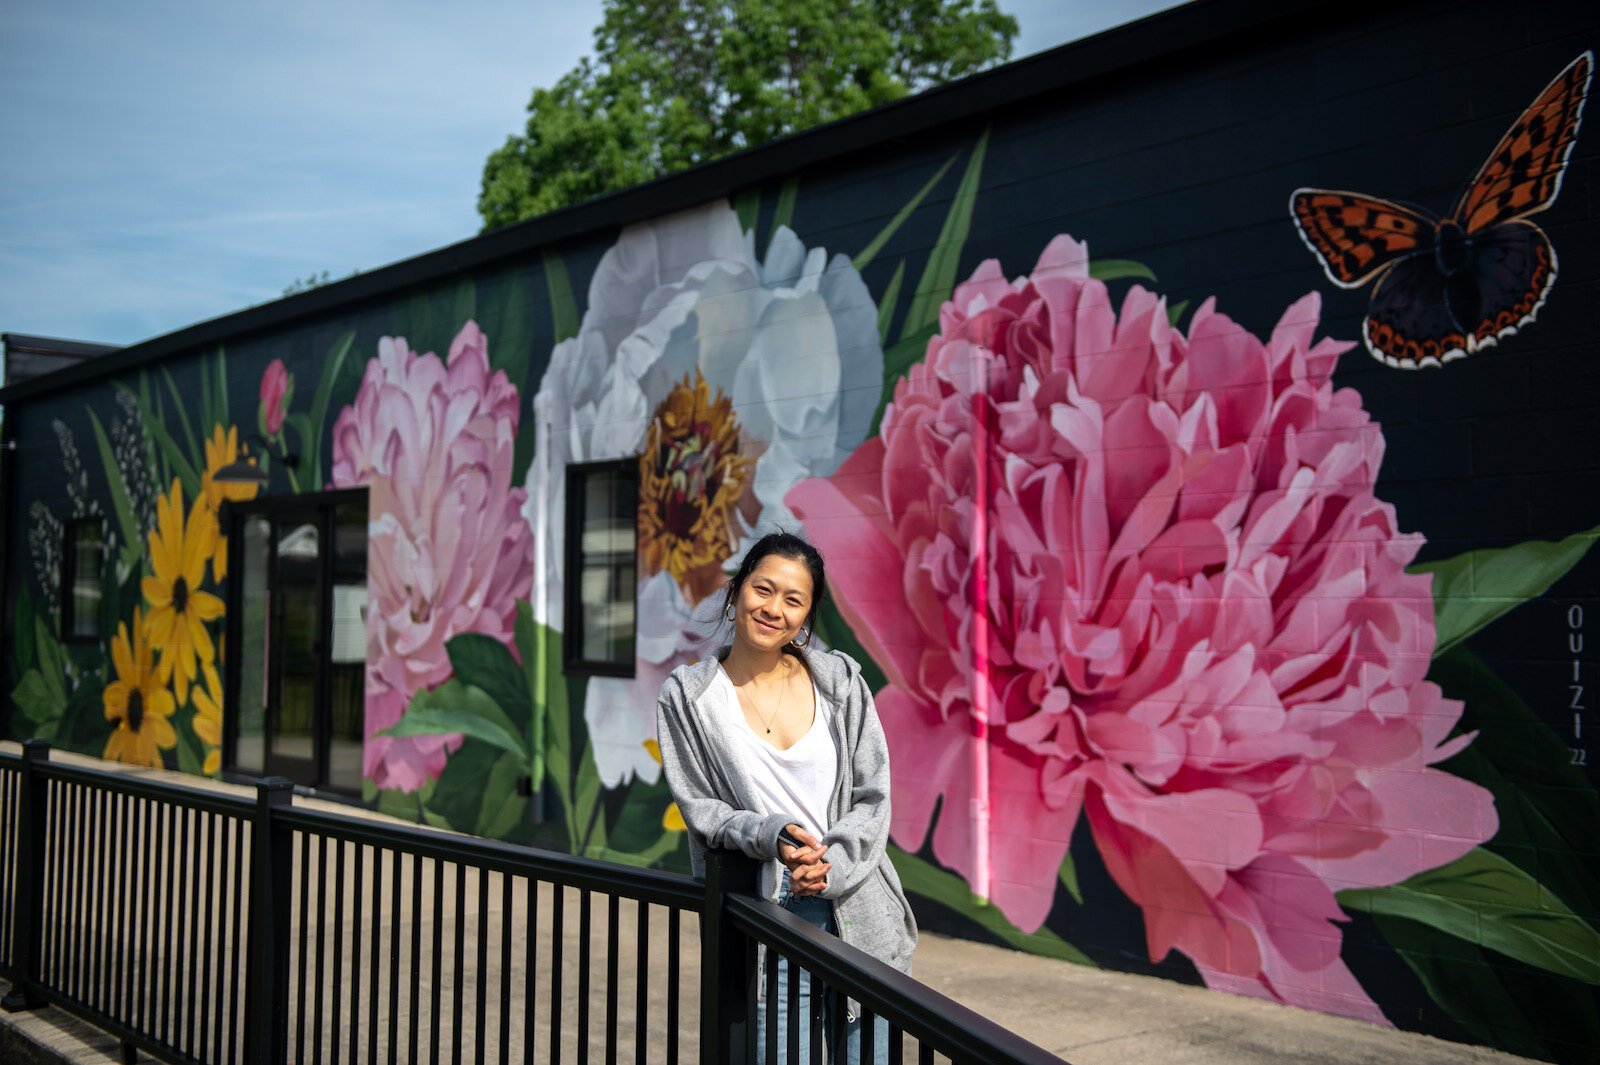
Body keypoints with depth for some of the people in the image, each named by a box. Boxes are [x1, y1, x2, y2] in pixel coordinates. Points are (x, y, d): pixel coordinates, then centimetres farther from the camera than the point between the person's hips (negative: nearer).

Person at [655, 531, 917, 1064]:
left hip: (859, 909, 2)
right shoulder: (688, 696, 0)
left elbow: (873, 796, 2)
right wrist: (773, 838, -20)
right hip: (766, 916, -2)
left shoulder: (840, 679, 4)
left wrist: (830, 866, -13)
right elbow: (699, 808, -2)